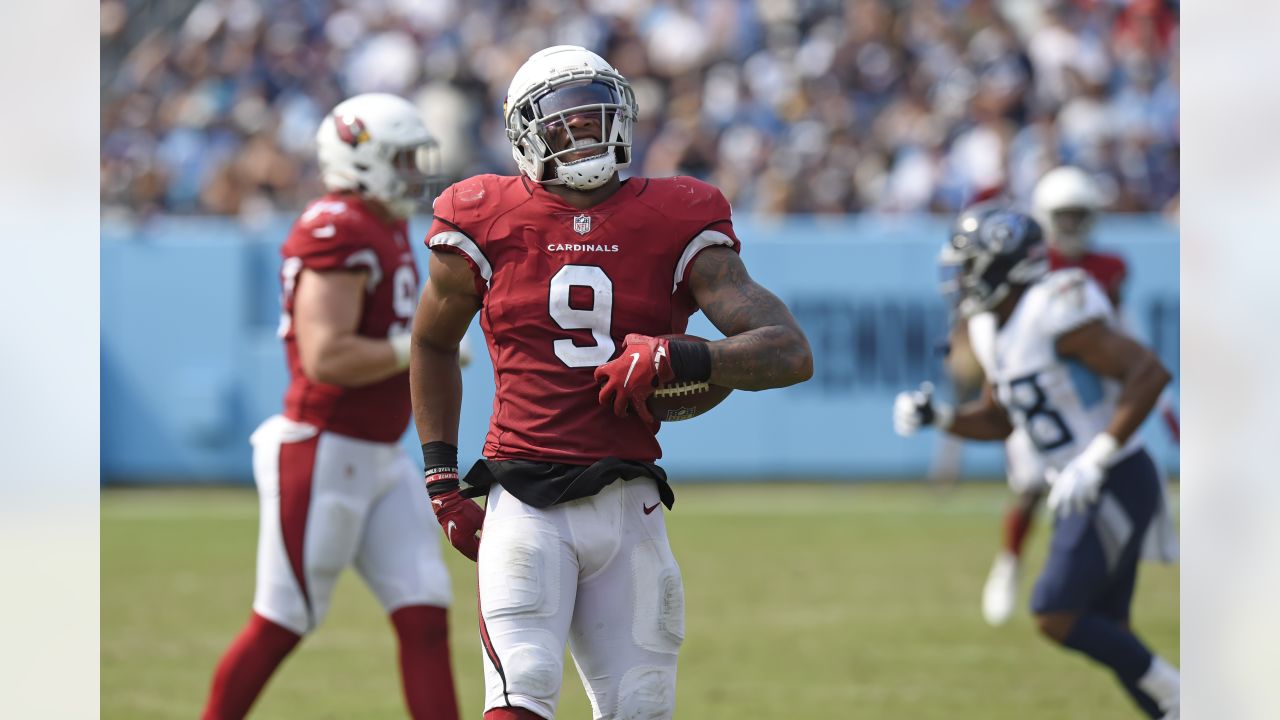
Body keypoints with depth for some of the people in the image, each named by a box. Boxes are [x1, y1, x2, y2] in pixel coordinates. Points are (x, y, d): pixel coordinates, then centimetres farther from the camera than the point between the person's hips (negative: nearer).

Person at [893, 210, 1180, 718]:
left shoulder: (1054, 313, -21)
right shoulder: (993, 329, 9)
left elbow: (1149, 372, -25)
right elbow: (998, 420, 23)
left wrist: (1095, 460, -30)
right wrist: (939, 417, 3)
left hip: (1117, 485, -9)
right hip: (1081, 490, 9)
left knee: (1057, 616, -14)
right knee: (1105, 635, 9)